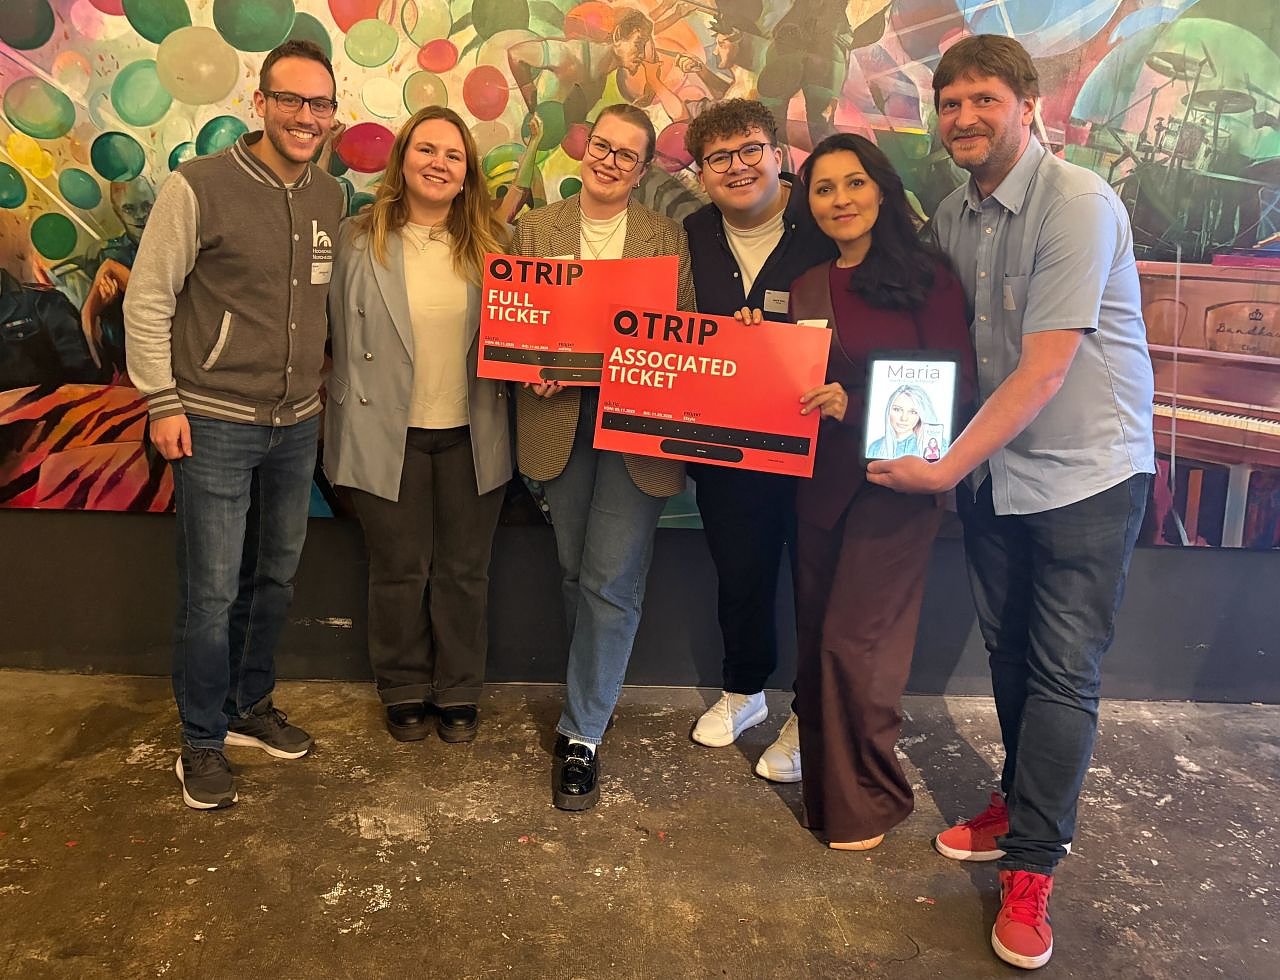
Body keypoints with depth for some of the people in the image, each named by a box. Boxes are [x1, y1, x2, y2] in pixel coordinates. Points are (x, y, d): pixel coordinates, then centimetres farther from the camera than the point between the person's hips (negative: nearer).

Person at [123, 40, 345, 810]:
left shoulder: (331, 197, 5)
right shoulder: (199, 187, -11)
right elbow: (147, 299, -7)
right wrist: (163, 402, -9)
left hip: (297, 426, 5)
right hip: (215, 424, -5)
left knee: (276, 577, 15)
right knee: (211, 591, 2)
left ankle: (251, 706, 34)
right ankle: (203, 741, 20)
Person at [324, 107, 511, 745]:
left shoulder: (487, 243, 3)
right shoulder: (360, 239, -3)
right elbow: (340, 335, -2)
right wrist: (347, 419, -4)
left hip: (470, 435, 2)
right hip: (390, 435, -2)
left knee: (464, 570, 12)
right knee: (399, 571, 12)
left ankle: (458, 692, 30)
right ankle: (404, 691, 32)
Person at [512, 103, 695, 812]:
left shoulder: (667, 239, 6)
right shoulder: (534, 229, 9)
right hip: (560, 419, 2)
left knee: (610, 583, -5)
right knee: (576, 574, 12)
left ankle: (580, 734, 6)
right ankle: (595, 692, 33)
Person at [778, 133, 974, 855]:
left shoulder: (925, 273, -5)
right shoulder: (808, 287, 10)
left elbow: (956, 381, -11)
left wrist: (854, 405, -21)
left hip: (895, 481, -5)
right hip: (821, 480, 5)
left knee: (854, 643, -6)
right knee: (818, 641, 11)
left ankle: (869, 802, 17)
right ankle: (826, 788, 30)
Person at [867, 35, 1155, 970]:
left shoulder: (1078, 203, -18)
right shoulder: (954, 214, 3)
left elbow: (1044, 371, -23)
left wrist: (948, 466, -22)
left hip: (1084, 469, -6)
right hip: (992, 463, 6)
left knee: (1063, 674, 0)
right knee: (1008, 650, 16)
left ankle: (1032, 866, 13)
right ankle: (1024, 803, 35)